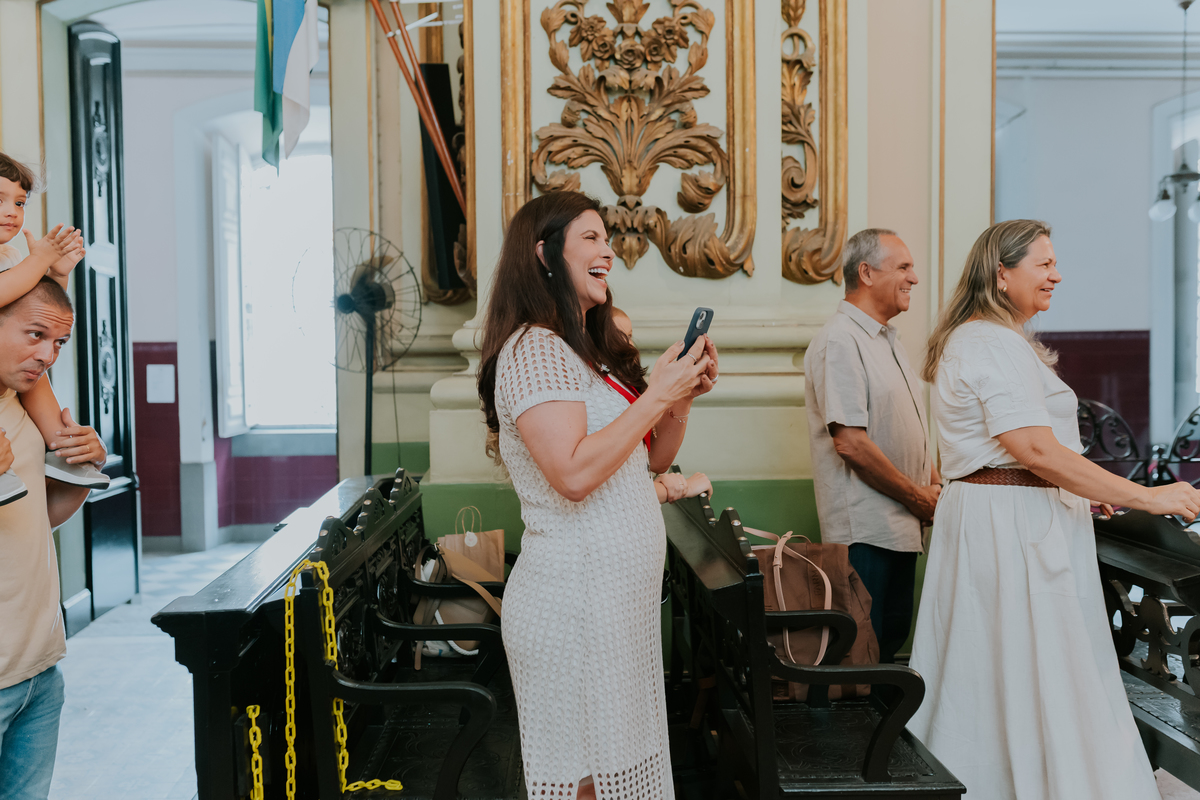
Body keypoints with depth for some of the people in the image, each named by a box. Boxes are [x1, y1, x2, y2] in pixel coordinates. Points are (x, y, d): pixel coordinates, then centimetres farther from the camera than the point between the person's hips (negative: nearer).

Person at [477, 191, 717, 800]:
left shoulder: (592, 349, 17)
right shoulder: (533, 349, -14)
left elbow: (652, 459, 20)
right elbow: (574, 473, -25)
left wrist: (684, 397, 3)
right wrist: (656, 395, -17)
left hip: (622, 598, 9)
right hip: (574, 599, -9)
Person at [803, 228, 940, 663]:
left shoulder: (888, 339, 17)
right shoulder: (839, 341, -15)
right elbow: (850, 441, -22)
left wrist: (937, 484, 8)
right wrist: (920, 498, -13)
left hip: (903, 525, 10)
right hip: (865, 530, -10)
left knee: (893, 640, 15)